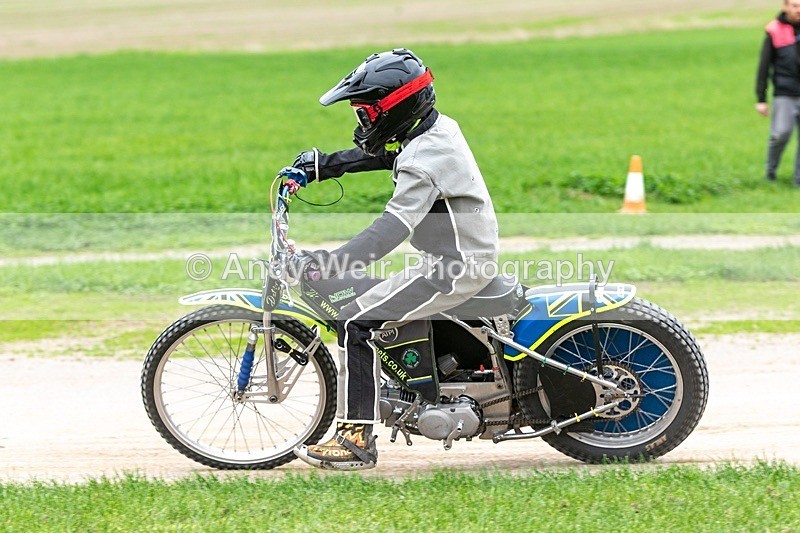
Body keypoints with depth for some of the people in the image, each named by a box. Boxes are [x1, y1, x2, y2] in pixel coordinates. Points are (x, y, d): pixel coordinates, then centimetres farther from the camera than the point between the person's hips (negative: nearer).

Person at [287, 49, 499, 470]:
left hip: (452, 270, -10)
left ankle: (357, 439, -16)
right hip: (470, 258, 10)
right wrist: (328, 164, 18)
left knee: (356, 322, -14)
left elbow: (391, 229, -34)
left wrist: (326, 264, -40)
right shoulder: (440, 128, 6)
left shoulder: (423, 163, -23)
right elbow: (384, 156, 25)